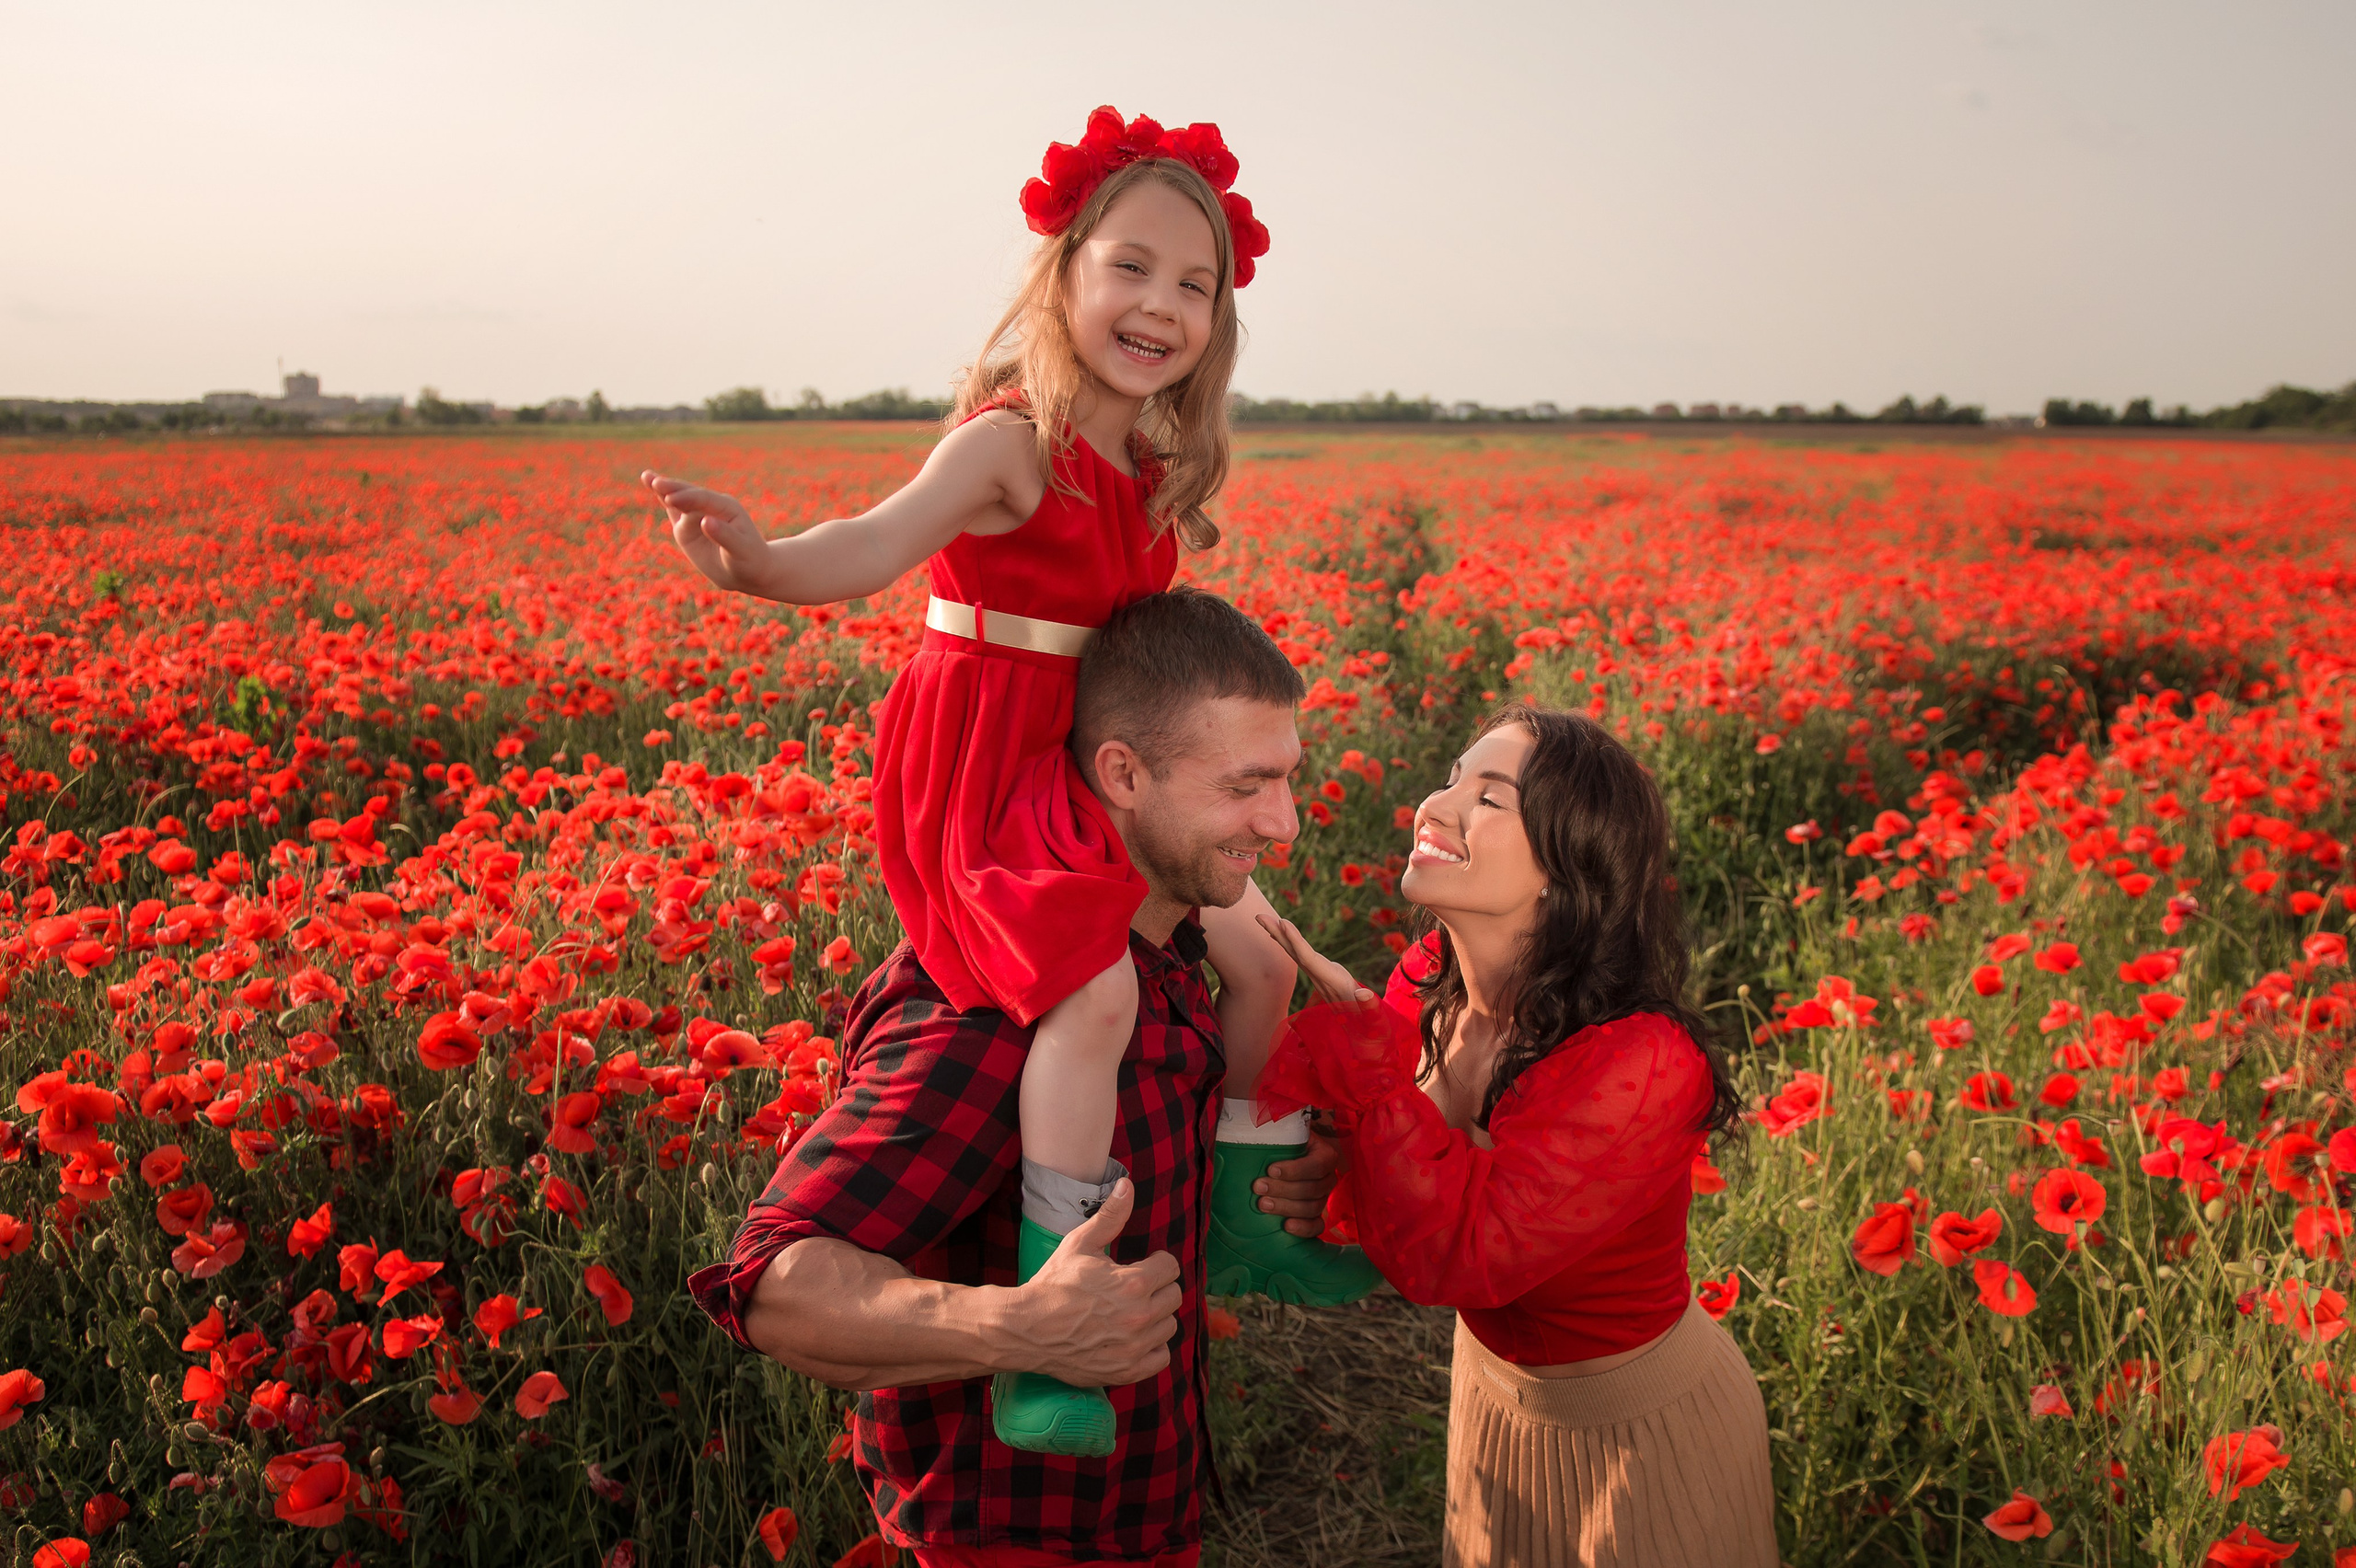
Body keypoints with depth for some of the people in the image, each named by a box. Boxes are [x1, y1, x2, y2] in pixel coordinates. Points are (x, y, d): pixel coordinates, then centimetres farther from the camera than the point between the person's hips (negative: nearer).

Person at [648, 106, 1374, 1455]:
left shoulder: (1155, 468, 8)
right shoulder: (1011, 439, -17)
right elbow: (869, 551, -31)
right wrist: (756, 561, -50)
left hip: (1078, 778, 8)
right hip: (977, 781, -8)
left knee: (1259, 962, 11)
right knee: (1096, 990, -29)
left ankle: (1244, 1210, 31)